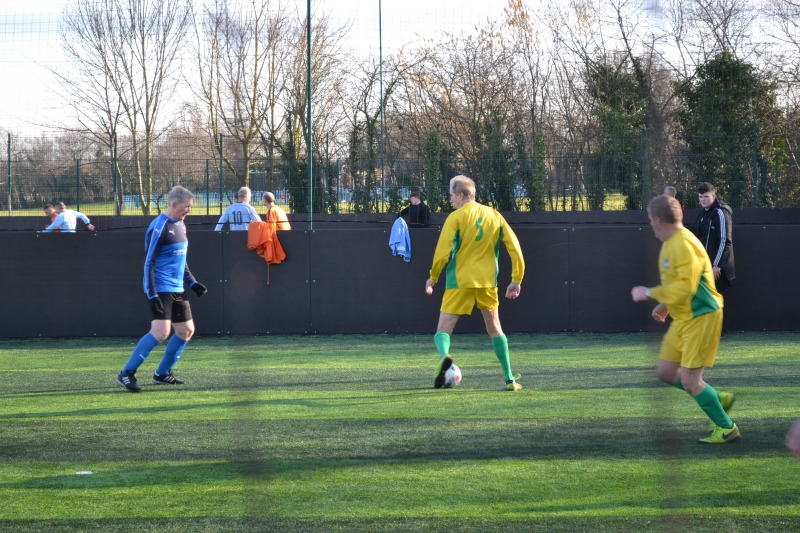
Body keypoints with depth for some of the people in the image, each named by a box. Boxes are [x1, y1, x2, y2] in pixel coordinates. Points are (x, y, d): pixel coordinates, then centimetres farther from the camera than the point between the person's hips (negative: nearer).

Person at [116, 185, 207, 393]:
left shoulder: (180, 225, 14)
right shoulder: (159, 227, -15)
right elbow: (149, 262, -16)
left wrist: (192, 282, 18)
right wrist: (152, 295, -21)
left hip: (176, 290, 9)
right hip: (161, 289, -9)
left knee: (186, 330, 11)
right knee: (161, 331, -19)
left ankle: (162, 373, 22)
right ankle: (126, 374, -13)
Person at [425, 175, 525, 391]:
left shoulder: (456, 217, -6)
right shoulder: (494, 216, 7)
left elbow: (443, 252, -10)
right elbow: (514, 247, 5)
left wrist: (432, 278, 4)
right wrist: (516, 280, 11)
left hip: (459, 282, -4)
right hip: (487, 282, 4)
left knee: (443, 330, -1)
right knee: (495, 329, 18)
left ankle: (444, 355, -34)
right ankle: (510, 379, 14)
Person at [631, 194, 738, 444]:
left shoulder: (684, 246, -22)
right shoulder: (670, 244, 10)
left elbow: (683, 288, -28)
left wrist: (649, 293, -19)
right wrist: (665, 305, 16)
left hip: (701, 318, -10)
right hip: (683, 318, 10)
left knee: (689, 380, -8)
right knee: (665, 372, 11)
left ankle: (726, 428, 4)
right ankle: (719, 399, 23)